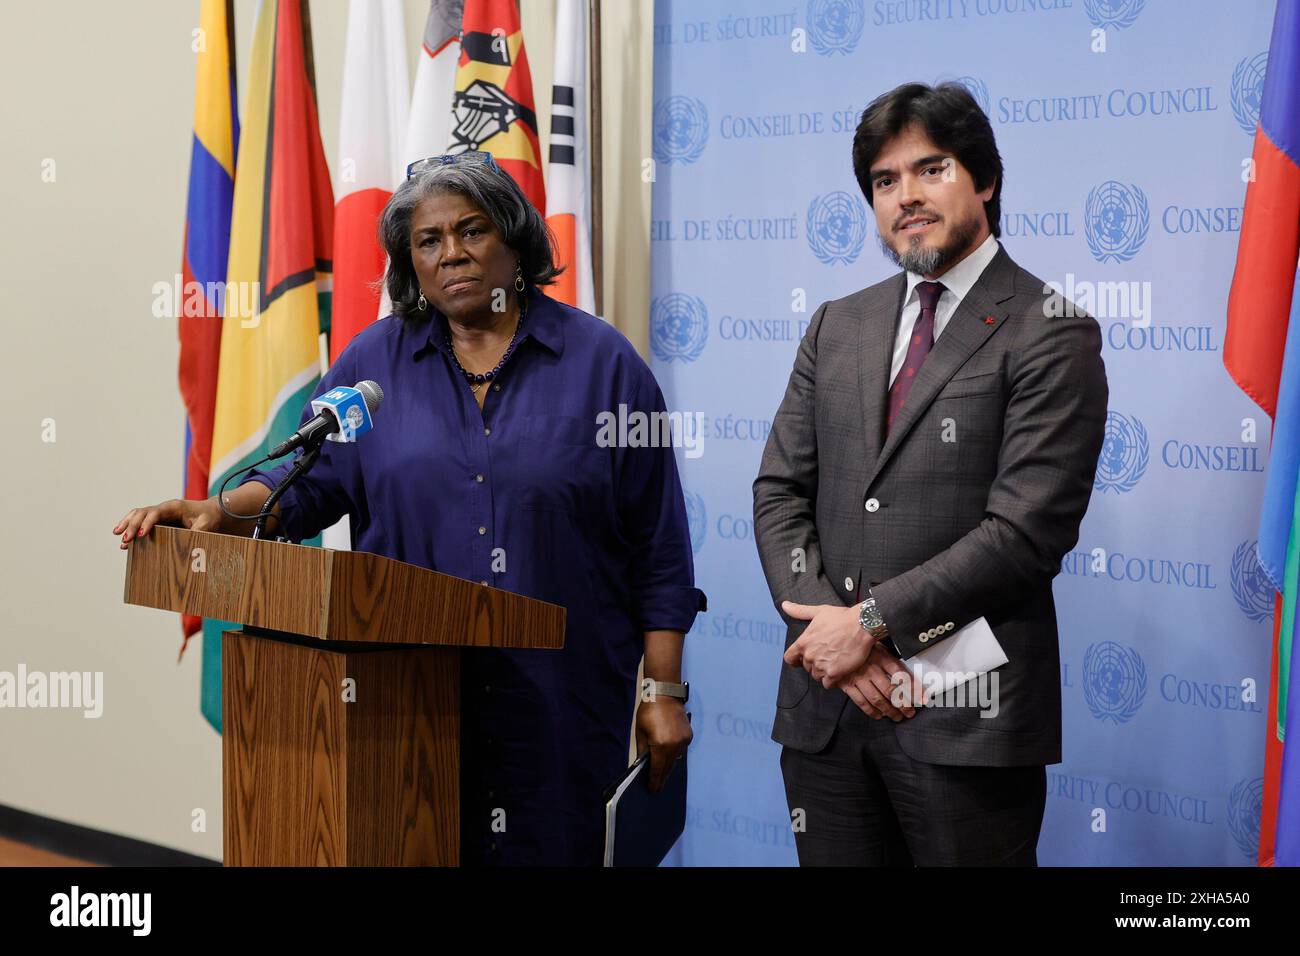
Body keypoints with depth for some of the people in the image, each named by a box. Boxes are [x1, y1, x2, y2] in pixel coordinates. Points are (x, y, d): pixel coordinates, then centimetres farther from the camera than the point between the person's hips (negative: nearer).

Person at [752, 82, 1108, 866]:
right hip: (826, 702, 5)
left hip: (962, 714, -5)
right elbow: (779, 491, 9)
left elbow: (1026, 530, -14)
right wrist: (825, 626, -8)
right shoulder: (838, 327, 13)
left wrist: (871, 620, -13)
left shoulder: (1051, 336, -5)